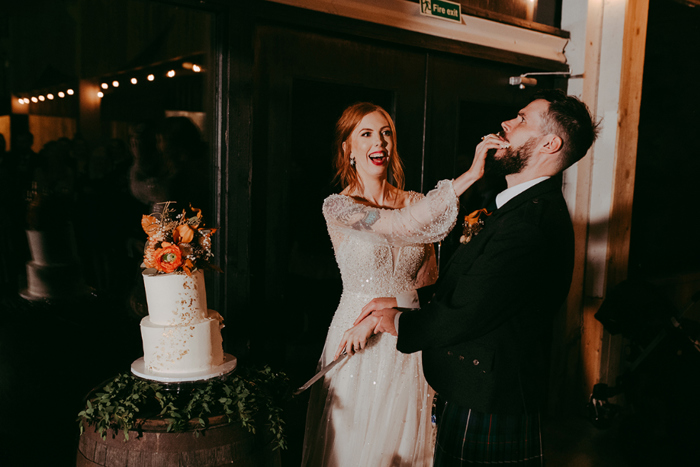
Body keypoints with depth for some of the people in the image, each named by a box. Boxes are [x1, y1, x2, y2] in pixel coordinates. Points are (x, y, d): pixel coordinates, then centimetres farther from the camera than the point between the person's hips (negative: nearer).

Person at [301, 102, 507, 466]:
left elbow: (427, 281, 10)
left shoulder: (415, 202, 4)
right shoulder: (337, 207, -10)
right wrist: (469, 176, -31)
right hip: (360, 344, -4)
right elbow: (402, 225, -27)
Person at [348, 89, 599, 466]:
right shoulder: (530, 207, 10)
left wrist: (398, 322, -7)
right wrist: (402, 301, 2)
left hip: (486, 412, -9)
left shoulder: (531, 219, -26)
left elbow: (463, 315, -25)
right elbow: (463, 289, 11)